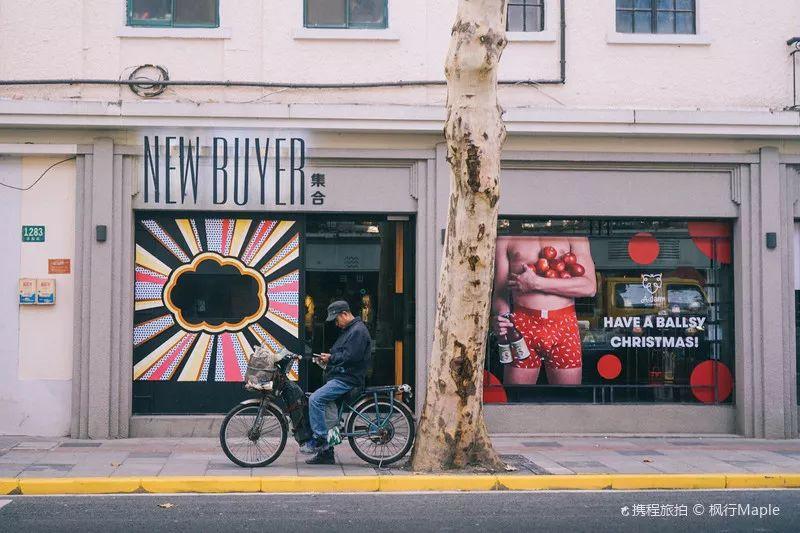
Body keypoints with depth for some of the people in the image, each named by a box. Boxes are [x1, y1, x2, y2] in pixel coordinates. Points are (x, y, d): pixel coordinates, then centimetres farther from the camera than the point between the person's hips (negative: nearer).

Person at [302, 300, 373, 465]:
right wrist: (328, 359, 11)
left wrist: (331, 358, -11)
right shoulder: (348, 330, 23)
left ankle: (319, 439, -16)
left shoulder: (358, 331, -11)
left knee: (315, 400, -21)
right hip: (340, 378, 11)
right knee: (328, 411, 10)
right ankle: (326, 453, 15)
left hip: (347, 380, -11)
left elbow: (350, 356, -22)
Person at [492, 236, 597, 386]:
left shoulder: (575, 237, 8)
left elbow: (590, 287, -5)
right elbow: (500, 291, 9)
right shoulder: (506, 238, 11)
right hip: (523, 324, 0)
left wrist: (536, 283, -10)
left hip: (564, 325, 0)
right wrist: (500, 315, -14)